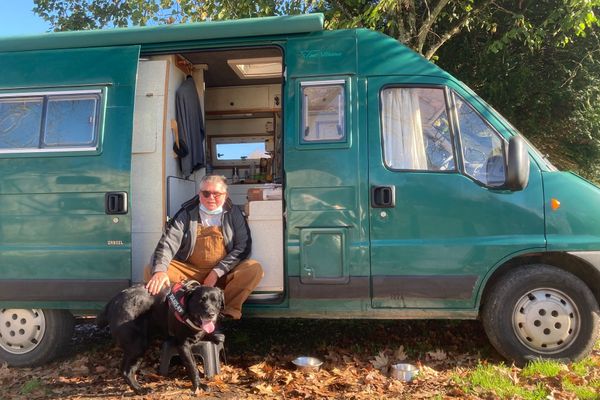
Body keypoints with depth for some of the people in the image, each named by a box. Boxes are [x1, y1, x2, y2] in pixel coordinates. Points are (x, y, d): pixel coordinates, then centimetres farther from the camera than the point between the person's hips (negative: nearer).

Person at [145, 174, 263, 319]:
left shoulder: (234, 213, 2)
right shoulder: (186, 214, 1)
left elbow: (243, 247, -4)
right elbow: (168, 243, -10)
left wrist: (217, 272, -14)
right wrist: (159, 271, -30)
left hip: (224, 274, 0)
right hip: (189, 272, 1)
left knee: (254, 268, -27)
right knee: (150, 271, -20)